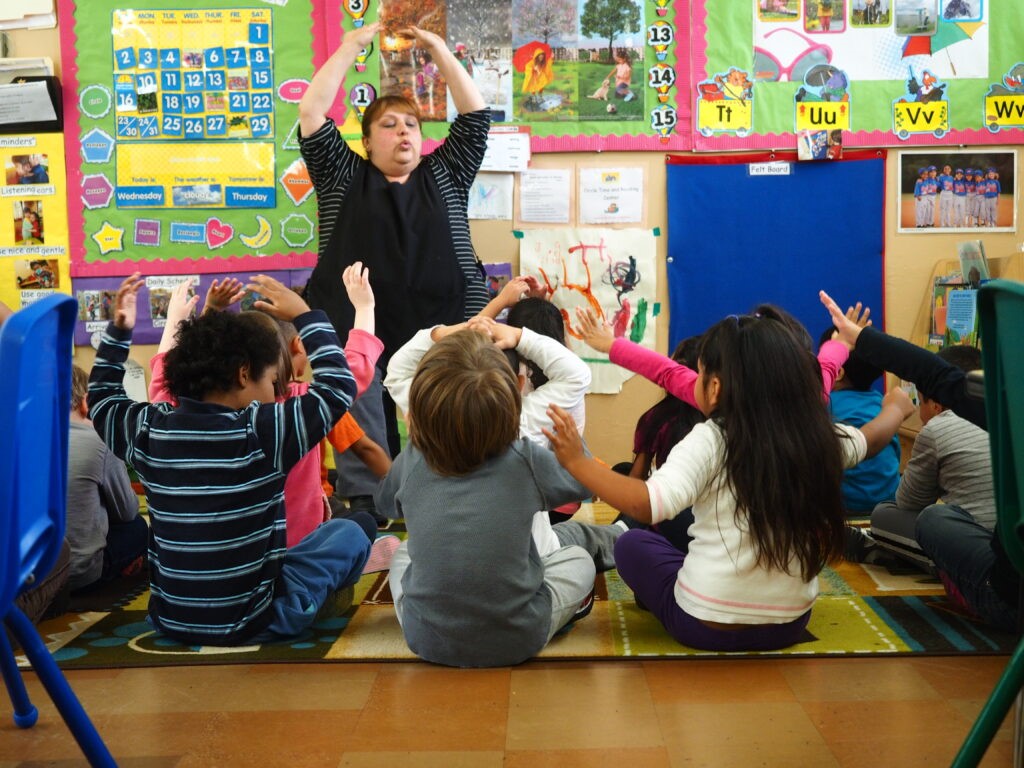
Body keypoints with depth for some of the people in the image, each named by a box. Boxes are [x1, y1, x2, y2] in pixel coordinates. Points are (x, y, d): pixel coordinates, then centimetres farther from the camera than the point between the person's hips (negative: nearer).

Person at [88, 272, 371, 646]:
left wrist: (118, 330, 16)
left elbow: (101, 399, 16)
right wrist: (305, 316, -2)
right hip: (253, 623, -5)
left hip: (169, 620, 5)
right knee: (349, 534, 12)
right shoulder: (264, 431, -20)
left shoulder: (149, 430, -7)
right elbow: (339, 386, -8)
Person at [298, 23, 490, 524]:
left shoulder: (444, 177, 16)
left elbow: (475, 115, 11)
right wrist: (352, 46, 4)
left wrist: (438, 50, 8)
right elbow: (311, 114, 4)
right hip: (358, 339, -1)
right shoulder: (344, 178, 12)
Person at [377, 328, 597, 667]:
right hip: (517, 640, -2)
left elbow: (384, 502, 17)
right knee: (579, 559, 23)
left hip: (427, 640, 2)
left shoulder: (410, 464, -8)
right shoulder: (525, 460, -13)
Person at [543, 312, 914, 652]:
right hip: (790, 623, 6)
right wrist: (896, 407, 38)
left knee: (631, 543, 18)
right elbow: (868, 439, 17)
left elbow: (648, 504, -33)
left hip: (705, 626, -6)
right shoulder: (818, 436, -5)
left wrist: (577, 461, -26)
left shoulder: (710, 440, -20)